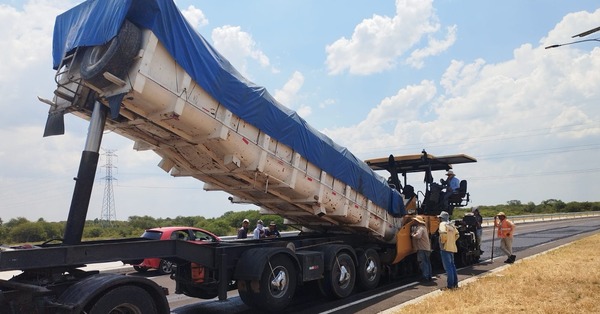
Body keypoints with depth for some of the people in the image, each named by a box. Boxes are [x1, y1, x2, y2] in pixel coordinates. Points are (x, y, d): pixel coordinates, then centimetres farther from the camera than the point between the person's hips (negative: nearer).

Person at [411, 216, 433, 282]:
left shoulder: (420, 228, -15)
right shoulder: (423, 227, 18)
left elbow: (417, 236, -31)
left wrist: (412, 234, -11)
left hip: (422, 248, -10)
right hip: (427, 248, 10)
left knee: (423, 263, -8)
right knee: (427, 263, 14)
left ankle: (425, 277, -9)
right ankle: (429, 277, 19)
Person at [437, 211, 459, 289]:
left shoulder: (443, 224, -10)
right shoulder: (451, 225, 16)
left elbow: (443, 233, -27)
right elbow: (457, 234, 21)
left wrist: (442, 242, -13)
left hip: (445, 248, -8)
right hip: (452, 248, 9)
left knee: (448, 267, -6)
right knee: (452, 265, 18)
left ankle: (450, 285, -6)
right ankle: (455, 283, 23)